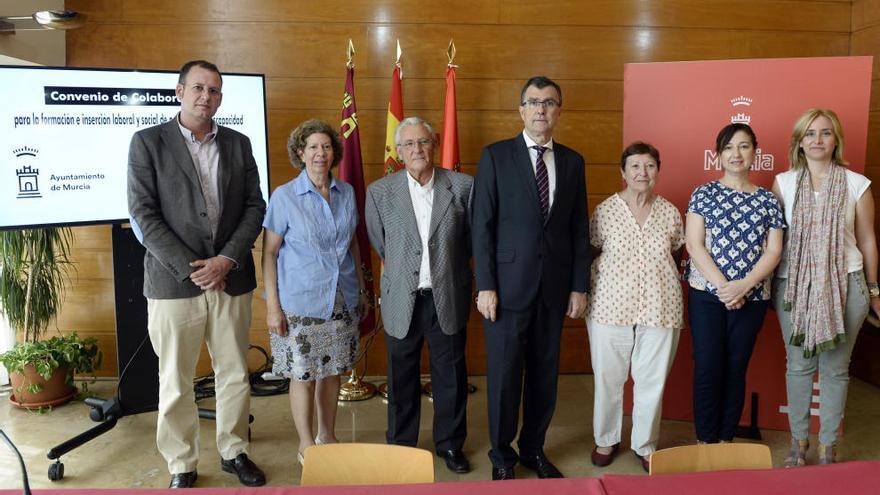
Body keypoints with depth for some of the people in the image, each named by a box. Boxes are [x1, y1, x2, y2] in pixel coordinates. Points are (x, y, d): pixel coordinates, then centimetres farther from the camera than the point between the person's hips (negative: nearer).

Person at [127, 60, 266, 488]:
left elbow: (254, 207, 5)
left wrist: (226, 260, -9)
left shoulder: (238, 143, 9)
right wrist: (191, 268, -13)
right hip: (174, 280, -2)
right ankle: (181, 465, 24)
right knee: (175, 383, 7)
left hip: (231, 279, 3)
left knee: (235, 375, 12)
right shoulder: (148, 142, 0)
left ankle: (233, 452, 30)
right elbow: (144, 214, -6)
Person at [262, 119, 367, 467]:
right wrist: (273, 305, -11)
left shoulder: (346, 193, 4)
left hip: (342, 301, 4)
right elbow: (269, 252, -7)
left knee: (332, 371, 14)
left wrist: (362, 290, 14)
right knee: (303, 376, 5)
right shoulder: (284, 197, -8)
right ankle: (306, 446, 24)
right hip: (300, 304, -4)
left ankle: (327, 436, 34)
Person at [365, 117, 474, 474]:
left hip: (448, 298, 0)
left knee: (451, 375, 12)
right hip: (402, 300, 0)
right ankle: (401, 445, 32)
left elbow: (471, 238, 7)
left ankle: (450, 443, 32)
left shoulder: (462, 186, -5)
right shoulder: (380, 191, -4)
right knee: (402, 379, 13)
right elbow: (379, 243, 8)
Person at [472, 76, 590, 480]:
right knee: (504, 373, 5)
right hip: (509, 285, -3)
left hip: (555, 287, 3)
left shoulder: (572, 162, 9)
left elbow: (580, 229, 10)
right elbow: (482, 225, -5)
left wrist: (580, 286, 5)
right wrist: (485, 286, -10)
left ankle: (534, 448, 31)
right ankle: (502, 454, 24)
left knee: (545, 372, 12)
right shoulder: (496, 156, -1)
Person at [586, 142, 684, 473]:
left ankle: (645, 445, 29)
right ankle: (606, 439, 31)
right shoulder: (605, 210, -1)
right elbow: (590, 255, 6)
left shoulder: (670, 213, 5)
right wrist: (586, 291, -1)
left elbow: (676, 258, 13)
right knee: (608, 378, 10)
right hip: (610, 306, -1)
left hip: (660, 309, 1)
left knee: (653, 380, 9)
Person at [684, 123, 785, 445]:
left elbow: (773, 251, 2)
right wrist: (722, 286, -15)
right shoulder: (704, 194, 2)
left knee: (736, 369, 9)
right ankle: (705, 441, 14)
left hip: (752, 297, 2)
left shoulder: (767, 200, 7)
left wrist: (743, 285, -13)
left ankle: (726, 440, 22)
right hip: (706, 294, -2)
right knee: (707, 368, 0)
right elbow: (694, 244, -6)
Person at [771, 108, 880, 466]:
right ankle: (799, 442, 24)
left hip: (844, 285, 0)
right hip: (794, 285, 1)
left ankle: (828, 447, 22)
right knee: (798, 365, 9)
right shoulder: (783, 183, 2)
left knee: (835, 368, 7)